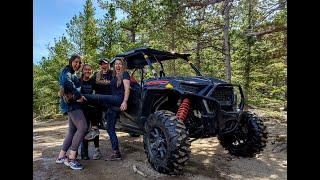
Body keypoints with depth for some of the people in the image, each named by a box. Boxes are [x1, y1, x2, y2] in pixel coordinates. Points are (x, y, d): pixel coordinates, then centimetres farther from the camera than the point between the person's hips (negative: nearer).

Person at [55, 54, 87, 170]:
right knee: (83, 127, -20)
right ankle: (72, 158, -16)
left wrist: (79, 96, 7)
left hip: (72, 104, 10)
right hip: (71, 104, -10)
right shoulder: (67, 72, -6)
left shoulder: (73, 74, 25)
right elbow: (67, 83, -27)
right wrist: (79, 96, -25)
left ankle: (61, 156, 19)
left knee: (72, 131, 10)